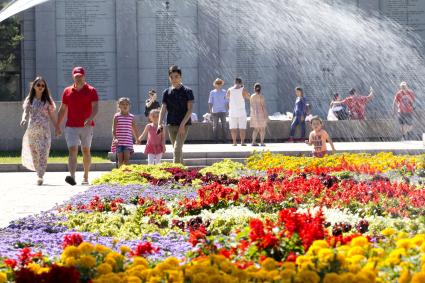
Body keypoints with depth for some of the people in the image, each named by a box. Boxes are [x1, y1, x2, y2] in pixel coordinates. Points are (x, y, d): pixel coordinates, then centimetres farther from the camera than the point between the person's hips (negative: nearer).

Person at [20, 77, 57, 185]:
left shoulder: (47, 100, 4)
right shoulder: (29, 100, 8)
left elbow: (52, 115, 6)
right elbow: (26, 111, -1)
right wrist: (24, 119, -23)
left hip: (44, 130, -2)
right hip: (32, 130, 2)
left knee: (43, 152, -14)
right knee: (34, 153, 7)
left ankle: (40, 177, -19)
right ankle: (40, 174, 24)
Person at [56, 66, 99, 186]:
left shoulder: (91, 91, 0)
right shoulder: (67, 91, 9)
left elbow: (95, 107, -11)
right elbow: (62, 110, 14)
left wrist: (91, 118, -30)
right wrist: (58, 126, 12)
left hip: (87, 126, -1)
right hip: (71, 127, 1)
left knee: (86, 151, 9)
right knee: (72, 151, -13)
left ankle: (86, 176, 27)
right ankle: (72, 177, -27)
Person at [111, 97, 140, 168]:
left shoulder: (131, 117, 8)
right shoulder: (117, 116, 1)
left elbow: (135, 130, 14)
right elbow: (114, 129, -4)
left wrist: (138, 139, 12)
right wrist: (115, 138, -18)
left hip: (128, 142, 1)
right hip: (119, 142, -1)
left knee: (126, 159, -9)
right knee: (120, 159, 0)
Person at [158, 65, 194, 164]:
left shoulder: (187, 91, -3)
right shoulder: (166, 92, 8)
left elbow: (190, 109, -7)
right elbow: (163, 109, 4)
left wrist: (182, 124, -17)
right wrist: (160, 123, -11)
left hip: (183, 125, -4)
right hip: (171, 125, 5)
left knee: (177, 149, -17)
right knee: (177, 150, 11)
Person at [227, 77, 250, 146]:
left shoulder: (230, 90, -1)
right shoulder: (243, 90, -7)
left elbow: (227, 97, 19)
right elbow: (248, 98, 8)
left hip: (232, 111, 2)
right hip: (241, 111, -2)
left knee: (233, 128, 7)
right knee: (242, 128, 3)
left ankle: (234, 142, 2)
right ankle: (242, 142, -2)